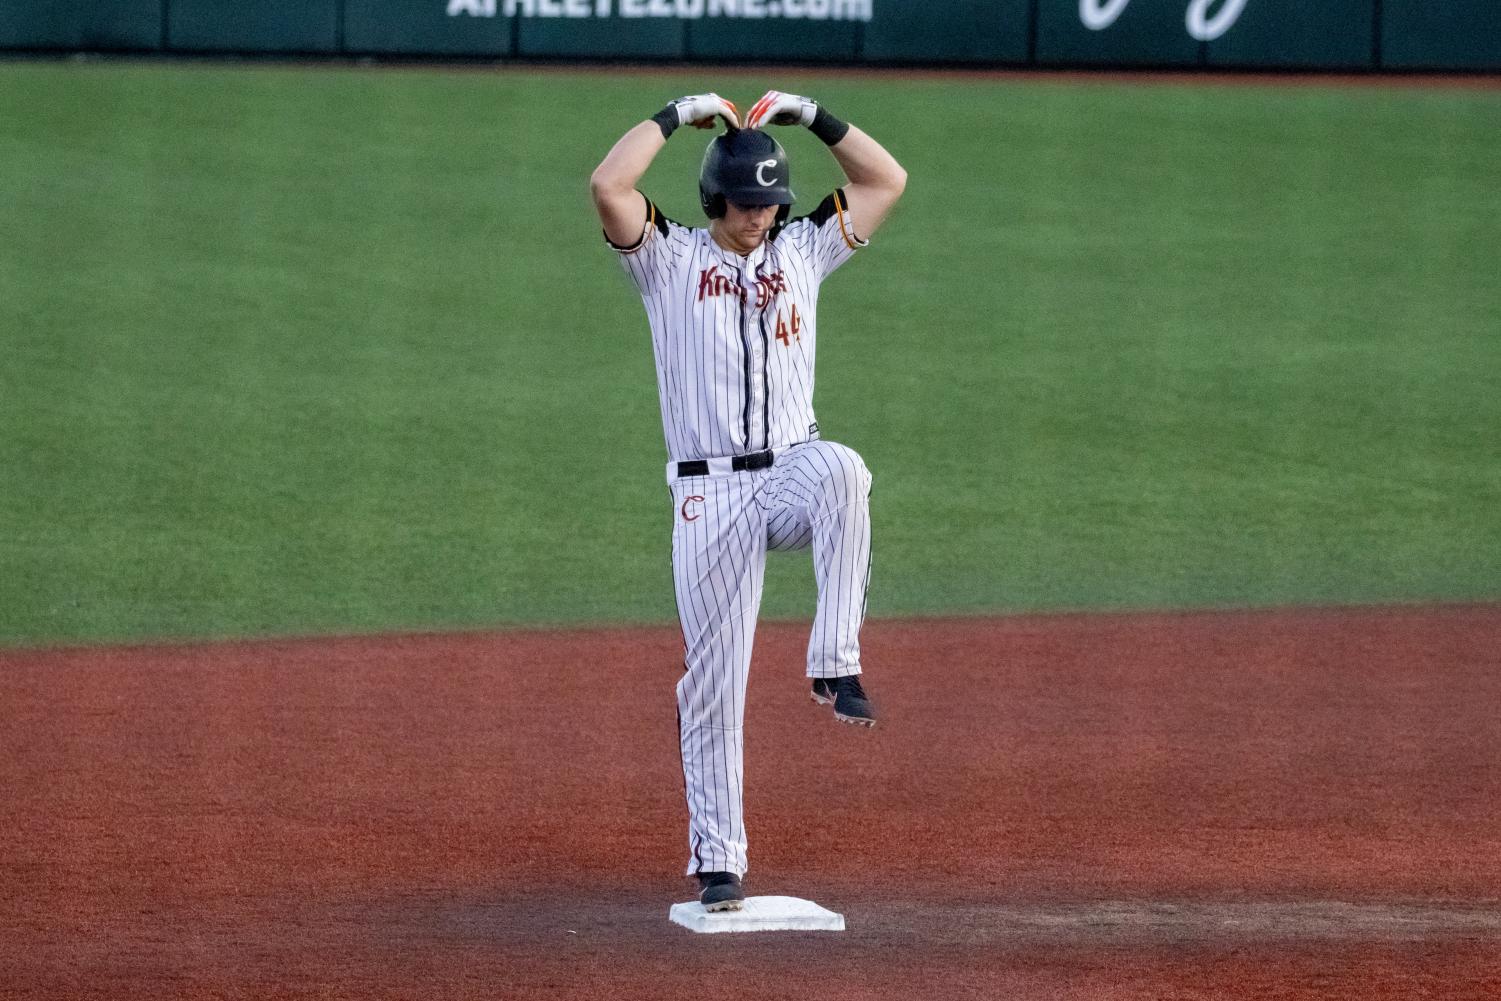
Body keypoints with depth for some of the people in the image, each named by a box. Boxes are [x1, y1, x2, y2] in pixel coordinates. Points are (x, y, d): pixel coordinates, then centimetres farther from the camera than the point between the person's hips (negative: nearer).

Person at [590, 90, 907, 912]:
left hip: (793, 470, 2)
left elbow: (887, 180, 14)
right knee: (713, 679, -2)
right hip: (708, 494, -2)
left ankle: (835, 663, -34)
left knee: (842, 472, -37)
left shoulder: (802, 251, 14)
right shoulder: (668, 258, 4)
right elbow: (608, 185, -13)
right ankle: (717, 858, 7)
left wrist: (810, 116, 8)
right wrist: (678, 115, -4)